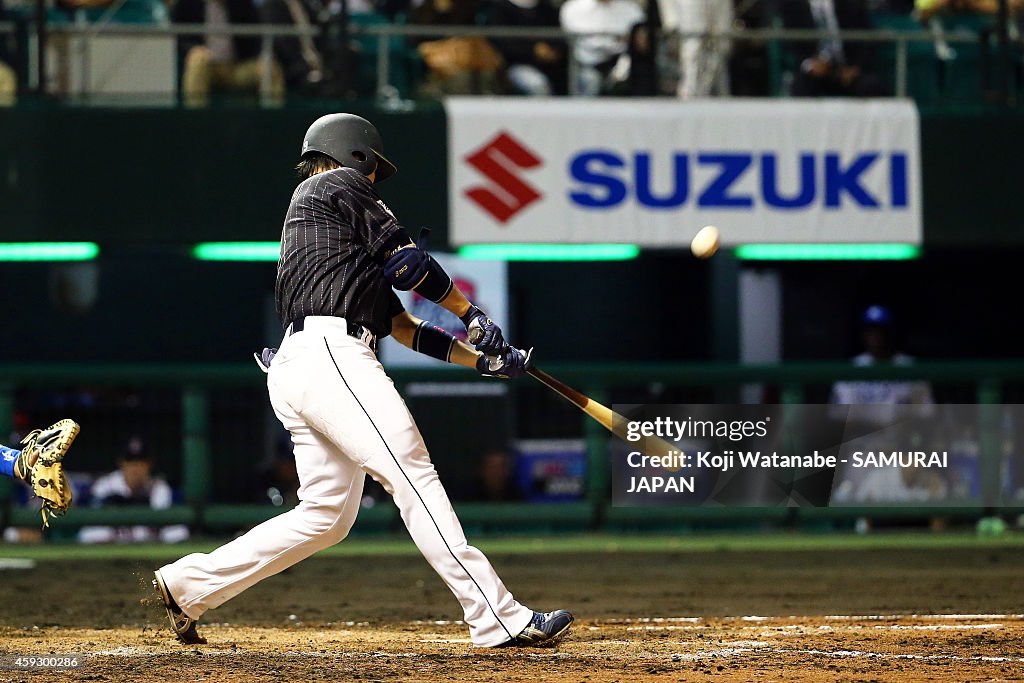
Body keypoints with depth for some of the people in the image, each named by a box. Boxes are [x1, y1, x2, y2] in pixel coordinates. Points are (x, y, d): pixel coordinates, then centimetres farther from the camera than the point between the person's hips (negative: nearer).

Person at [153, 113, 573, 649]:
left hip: (295, 368, 10)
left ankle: (187, 585, 12)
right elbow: (408, 260, 0)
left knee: (325, 516, 10)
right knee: (415, 479, -14)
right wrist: (472, 316, 12)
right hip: (330, 354, -10)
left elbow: (401, 324, 29)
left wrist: (483, 359, 22)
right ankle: (497, 619, -21)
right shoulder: (340, 185, 8)